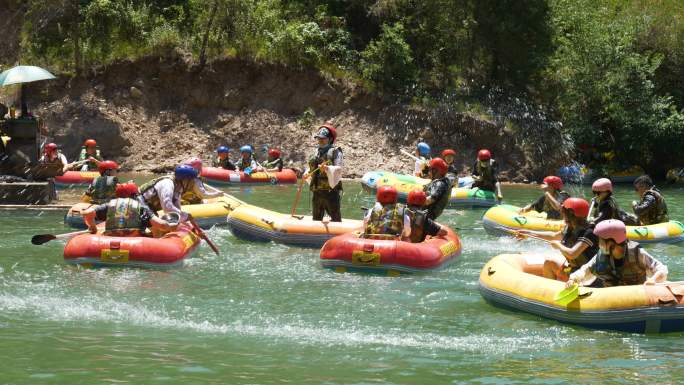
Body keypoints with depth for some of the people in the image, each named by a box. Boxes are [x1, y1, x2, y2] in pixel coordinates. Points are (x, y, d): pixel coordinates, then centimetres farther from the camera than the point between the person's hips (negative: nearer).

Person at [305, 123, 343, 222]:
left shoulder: (335, 151, -6)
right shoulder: (317, 151, 15)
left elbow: (338, 169, -17)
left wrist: (327, 168, -33)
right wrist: (307, 173, 6)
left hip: (331, 191, -7)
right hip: (317, 191, 7)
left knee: (335, 218, -3)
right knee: (316, 218, 15)